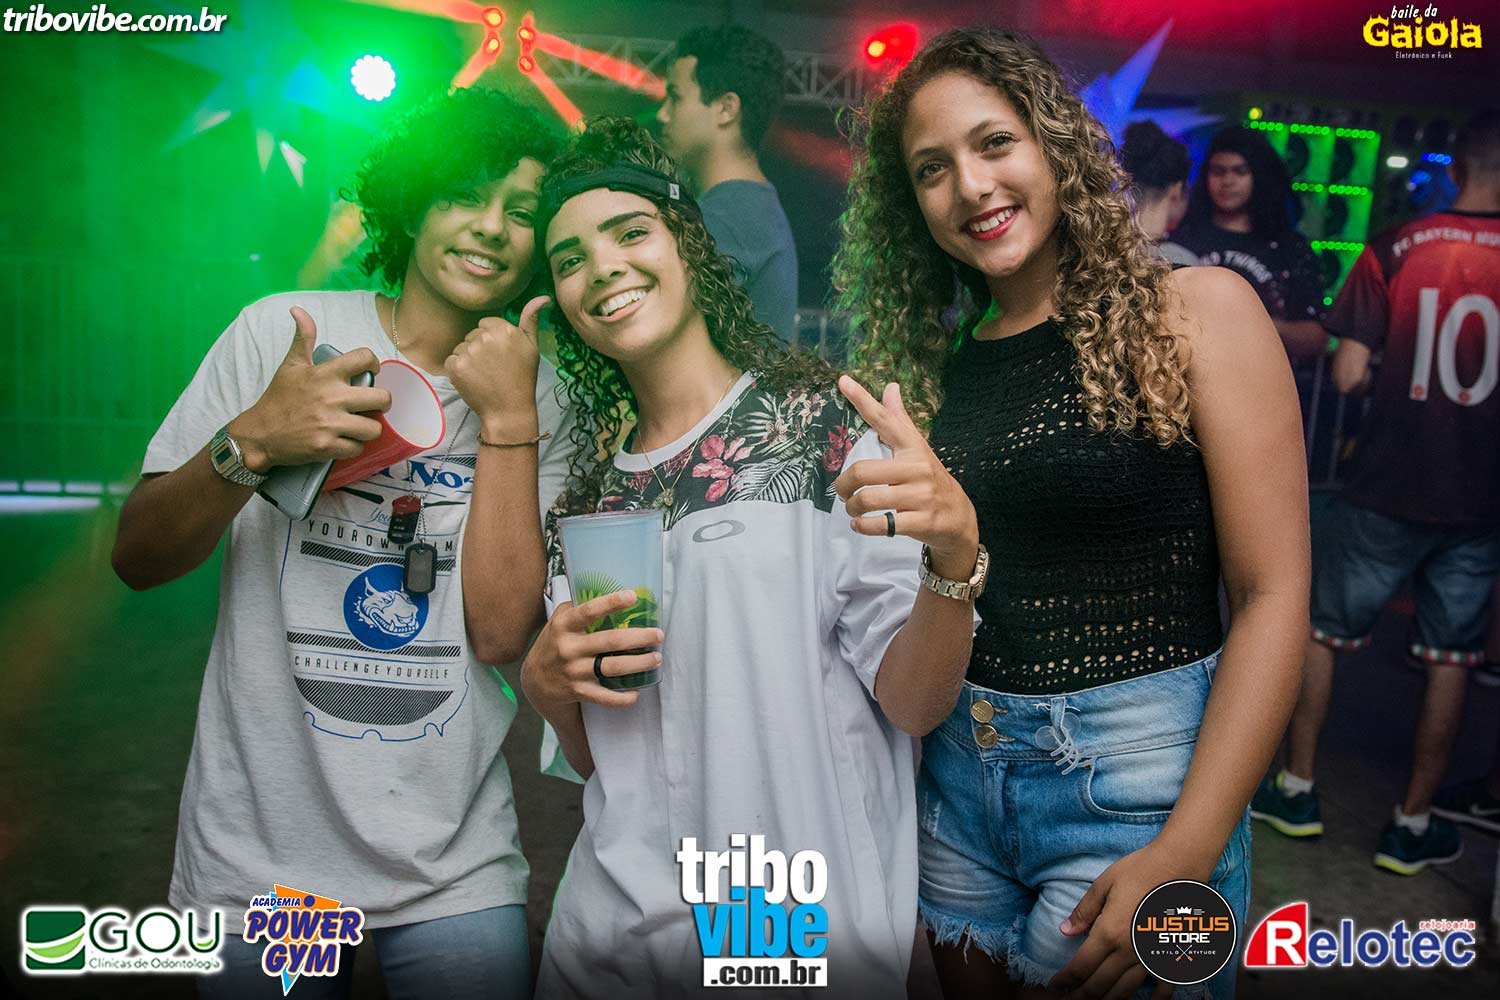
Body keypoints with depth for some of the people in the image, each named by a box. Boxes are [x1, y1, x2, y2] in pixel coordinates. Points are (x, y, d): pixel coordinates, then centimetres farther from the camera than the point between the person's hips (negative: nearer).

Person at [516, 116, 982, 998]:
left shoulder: (830, 426, -8)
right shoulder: (587, 488, 6)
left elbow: (912, 702, -13)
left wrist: (954, 554, -30)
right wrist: (550, 686, -7)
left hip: (807, 926, -4)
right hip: (613, 925, 5)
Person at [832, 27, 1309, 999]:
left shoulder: (1198, 309, -8)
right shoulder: (933, 359, 5)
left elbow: (1273, 595, -12)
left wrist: (1183, 856, -18)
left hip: (1137, 771, -4)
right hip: (957, 771, 5)